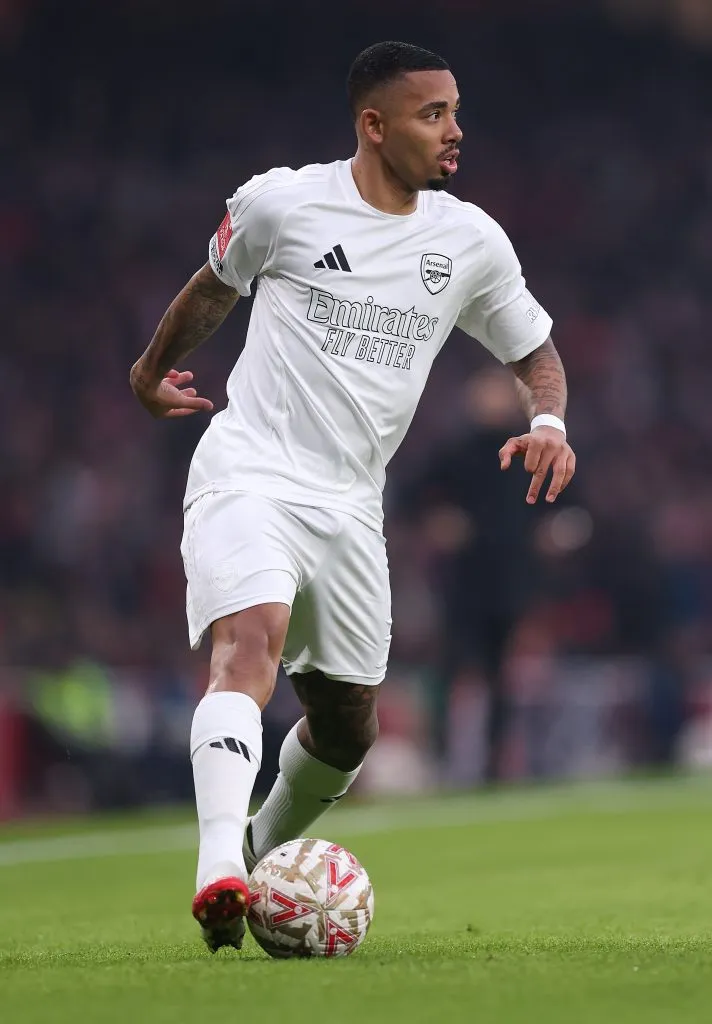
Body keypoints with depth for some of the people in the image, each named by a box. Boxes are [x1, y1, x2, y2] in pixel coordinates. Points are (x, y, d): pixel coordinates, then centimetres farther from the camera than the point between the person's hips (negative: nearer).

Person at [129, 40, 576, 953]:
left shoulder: (472, 242, 5)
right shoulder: (281, 203, -3)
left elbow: (534, 353, 16)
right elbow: (215, 286, 17)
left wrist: (548, 421, -6)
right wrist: (153, 369, 31)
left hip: (350, 503, 5)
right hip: (249, 472, -5)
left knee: (348, 724, 10)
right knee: (252, 641, -30)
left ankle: (260, 860, 37)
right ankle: (218, 870, -45)